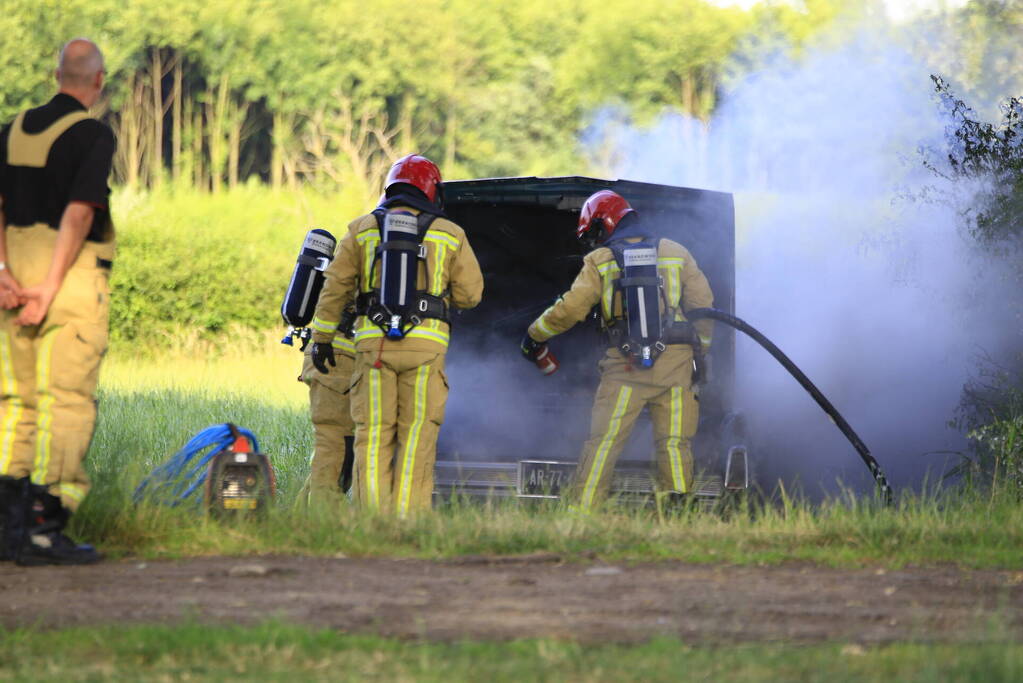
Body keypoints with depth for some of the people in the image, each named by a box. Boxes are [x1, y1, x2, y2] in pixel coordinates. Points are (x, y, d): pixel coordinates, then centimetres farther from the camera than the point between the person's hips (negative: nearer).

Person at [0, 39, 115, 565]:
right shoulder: (94, 135, -9)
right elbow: (79, 212, -19)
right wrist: (49, 292, -20)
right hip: (72, 280, -7)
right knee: (66, 404, -5)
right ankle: (44, 530, -9)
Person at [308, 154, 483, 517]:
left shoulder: (363, 228, 9)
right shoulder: (449, 235, 7)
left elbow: (335, 287, 7)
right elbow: (469, 293, 8)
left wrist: (322, 338, 12)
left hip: (374, 340, 1)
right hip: (425, 343, -1)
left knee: (374, 436, 3)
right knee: (417, 436, 1)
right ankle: (408, 518, -5)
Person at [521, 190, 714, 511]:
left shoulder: (599, 261, 5)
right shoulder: (675, 252, 12)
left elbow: (570, 309, 1)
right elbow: (702, 304, 12)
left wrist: (535, 335, 16)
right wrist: (700, 351, 22)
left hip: (626, 365, -2)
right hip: (675, 363, 2)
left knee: (602, 443, -1)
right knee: (673, 443, 3)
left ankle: (580, 511, -5)